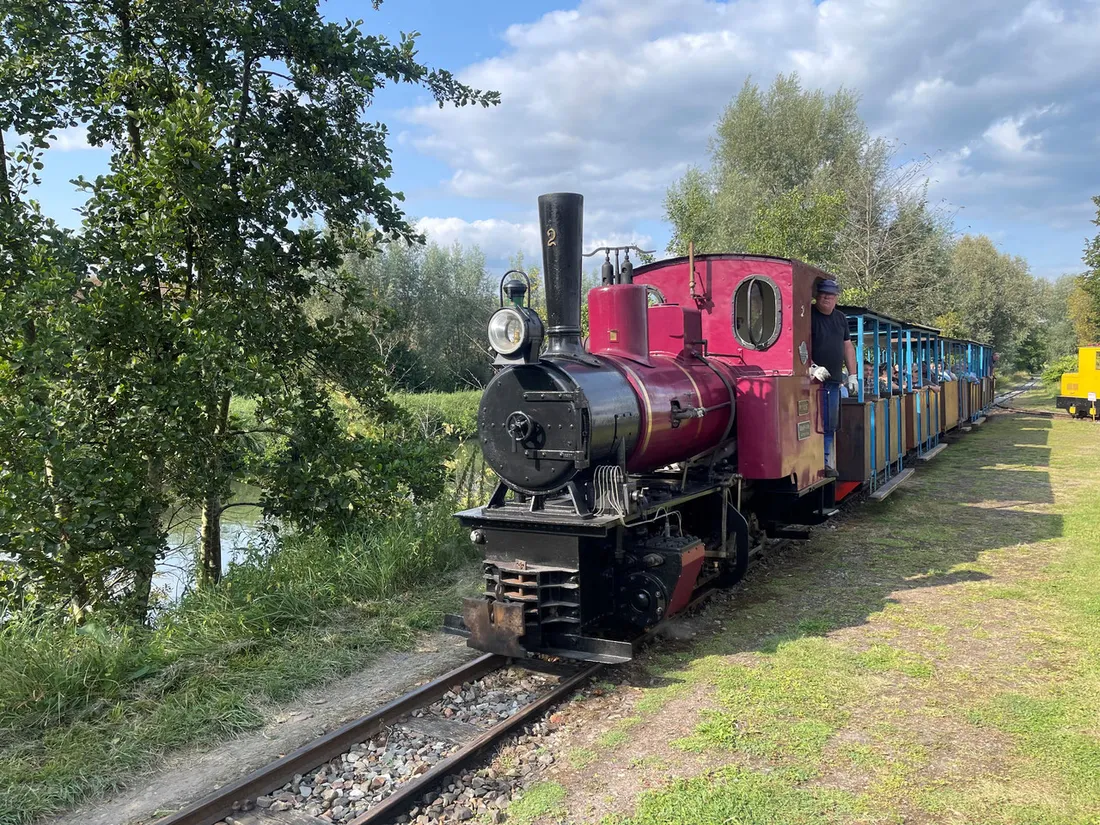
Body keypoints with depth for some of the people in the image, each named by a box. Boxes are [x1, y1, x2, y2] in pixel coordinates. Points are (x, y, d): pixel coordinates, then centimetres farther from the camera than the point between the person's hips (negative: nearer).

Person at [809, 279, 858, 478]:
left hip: (834, 381, 7)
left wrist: (852, 375, 17)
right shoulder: (809, 315, -5)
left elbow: (847, 347, 21)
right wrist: (812, 367, -24)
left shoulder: (840, 318, 17)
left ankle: (826, 463, 14)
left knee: (830, 425, 8)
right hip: (814, 379, -7)